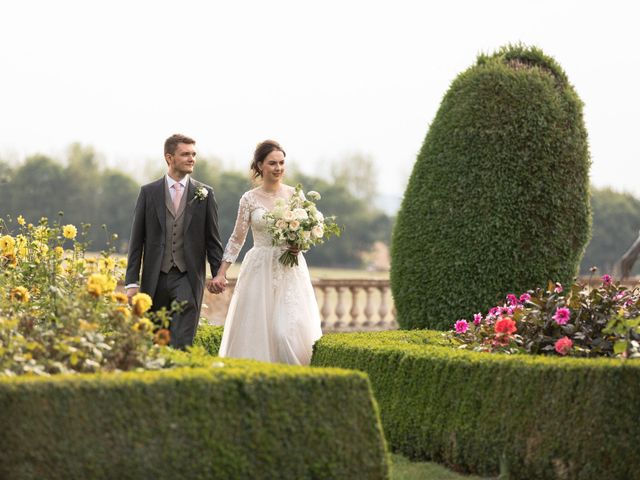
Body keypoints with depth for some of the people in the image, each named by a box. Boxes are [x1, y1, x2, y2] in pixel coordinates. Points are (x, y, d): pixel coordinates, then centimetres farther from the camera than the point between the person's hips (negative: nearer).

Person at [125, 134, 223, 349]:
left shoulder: (204, 194, 5)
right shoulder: (149, 192, 4)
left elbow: (213, 239, 7)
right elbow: (137, 240, 4)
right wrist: (132, 281, -1)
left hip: (188, 277, -1)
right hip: (155, 278, 1)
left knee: (181, 343, -12)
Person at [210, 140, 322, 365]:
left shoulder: (295, 195, 4)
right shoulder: (250, 199, 1)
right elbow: (236, 239, 6)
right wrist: (221, 273, 0)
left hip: (291, 270, 1)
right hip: (260, 270, 0)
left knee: (292, 329, -9)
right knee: (257, 331, -2)